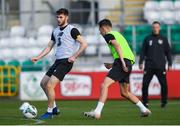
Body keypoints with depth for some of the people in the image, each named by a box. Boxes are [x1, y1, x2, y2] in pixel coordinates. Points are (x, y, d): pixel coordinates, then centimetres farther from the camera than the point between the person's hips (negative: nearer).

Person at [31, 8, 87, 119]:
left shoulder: (71, 30, -8)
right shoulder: (55, 31, 15)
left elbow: (84, 44, -13)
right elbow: (49, 47, 19)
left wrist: (74, 57, -16)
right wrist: (38, 58, 9)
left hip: (66, 61, -9)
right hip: (58, 61, 9)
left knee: (50, 85, -15)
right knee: (43, 83, 11)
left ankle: (49, 112, -4)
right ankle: (54, 108, 21)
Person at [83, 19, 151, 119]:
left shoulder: (108, 35, 2)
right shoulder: (117, 34, 29)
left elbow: (117, 46, -16)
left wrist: (122, 62, -25)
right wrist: (112, 65, 33)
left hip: (122, 62, -9)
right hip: (130, 61, 9)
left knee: (104, 85, -16)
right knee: (125, 93, 19)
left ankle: (97, 112, -26)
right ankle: (144, 110, 20)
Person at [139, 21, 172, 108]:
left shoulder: (163, 39, 9)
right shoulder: (147, 39, 9)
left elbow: (168, 52, 10)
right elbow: (143, 52, 10)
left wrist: (170, 64, 5)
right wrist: (141, 62, 1)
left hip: (160, 67, 0)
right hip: (149, 66, 0)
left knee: (164, 84, -3)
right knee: (145, 84, -6)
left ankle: (164, 101, 11)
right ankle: (145, 102, 3)